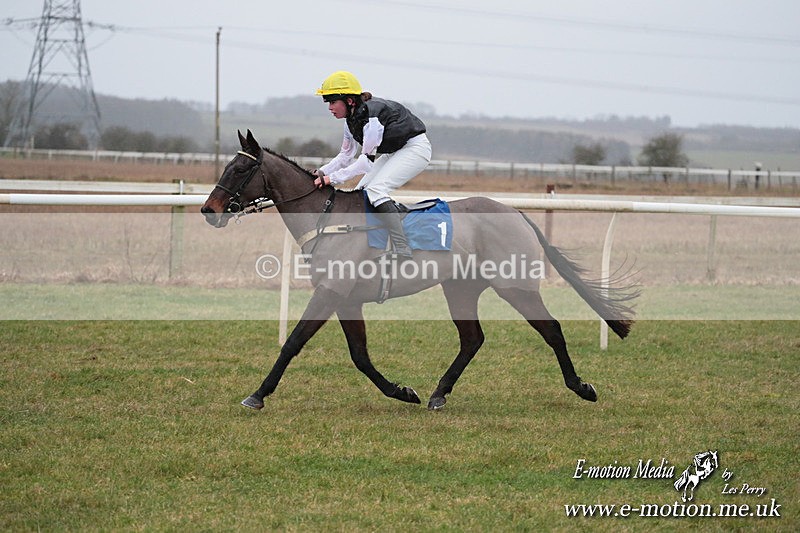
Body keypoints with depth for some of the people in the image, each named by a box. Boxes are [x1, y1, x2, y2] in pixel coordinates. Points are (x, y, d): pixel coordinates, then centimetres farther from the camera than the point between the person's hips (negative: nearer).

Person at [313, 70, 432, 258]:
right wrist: (322, 172, -6)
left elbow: (367, 160, -29)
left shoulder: (372, 114, -29)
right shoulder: (352, 119, 1)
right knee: (360, 193, 3)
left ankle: (404, 252, -32)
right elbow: (346, 156, 9)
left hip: (415, 147, -10)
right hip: (393, 153, 10)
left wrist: (333, 178, -30)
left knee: (376, 190, -26)